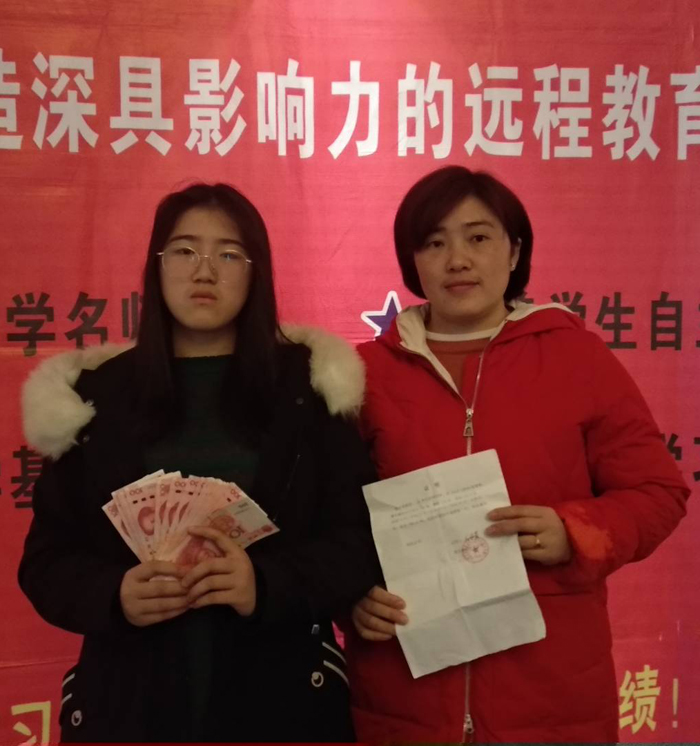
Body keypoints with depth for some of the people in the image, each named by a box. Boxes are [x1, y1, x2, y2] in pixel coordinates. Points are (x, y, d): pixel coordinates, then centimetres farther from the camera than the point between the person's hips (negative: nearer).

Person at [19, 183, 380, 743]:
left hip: (281, 694, 0)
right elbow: (47, 558, 4)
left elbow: (361, 539, -4)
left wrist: (268, 585, -21)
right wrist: (113, 596, -16)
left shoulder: (309, 385, -1)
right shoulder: (97, 395, 2)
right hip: (129, 697, 1)